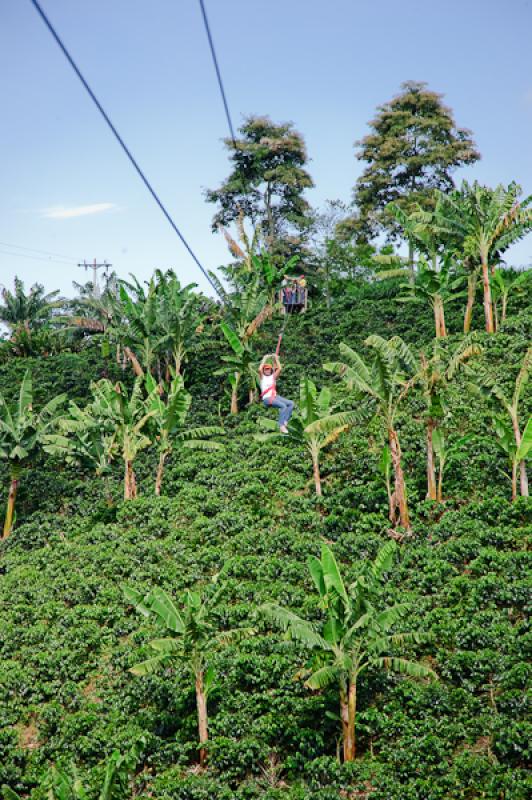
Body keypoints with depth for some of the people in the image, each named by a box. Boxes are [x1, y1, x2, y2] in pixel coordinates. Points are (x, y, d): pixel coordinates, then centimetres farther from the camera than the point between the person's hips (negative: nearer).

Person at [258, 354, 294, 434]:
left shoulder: (273, 377, 20)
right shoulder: (262, 377, 8)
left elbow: (279, 369, 10)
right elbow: (260, 369, -11)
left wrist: (276, 359, 10)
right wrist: (264, 359, -4)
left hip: (275, 396, 6)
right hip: (266, 398, -6)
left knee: (291, 403, -13)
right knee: (283, 405, -28)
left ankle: (285, 421, -18)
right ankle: (281, 426, -31)